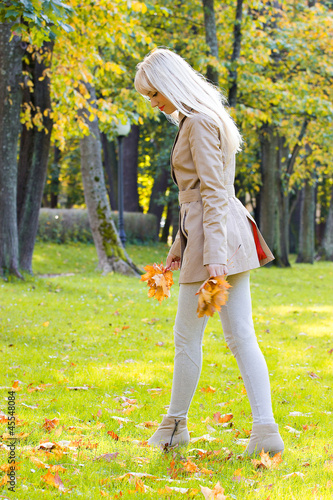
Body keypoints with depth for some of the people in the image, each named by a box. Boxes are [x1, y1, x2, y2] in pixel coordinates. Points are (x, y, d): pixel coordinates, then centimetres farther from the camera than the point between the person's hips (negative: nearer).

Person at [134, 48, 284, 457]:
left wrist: (214, 255, -23)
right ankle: (265, 429, -2)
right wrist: (179, 245, 28)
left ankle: (176, 424, 19)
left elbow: (213, 193, -19)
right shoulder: (194, 120, 18)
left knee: (188, 336, 5)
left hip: (216, 236, -10)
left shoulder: (200, 122, -13)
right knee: (240, 336, 3)